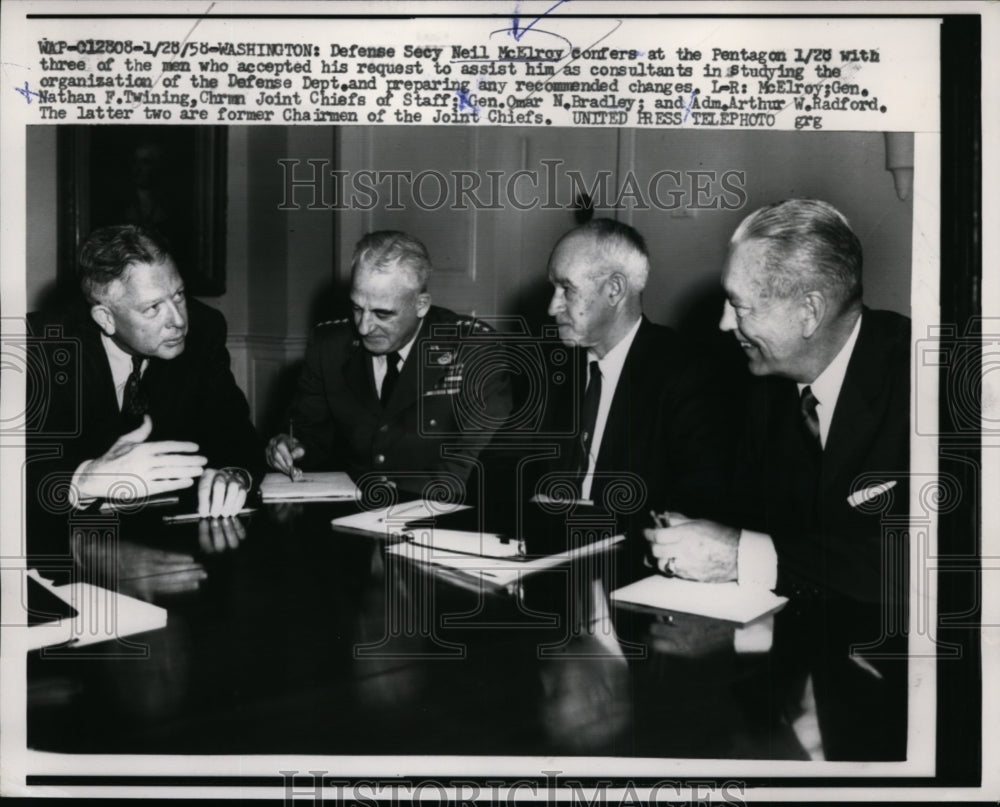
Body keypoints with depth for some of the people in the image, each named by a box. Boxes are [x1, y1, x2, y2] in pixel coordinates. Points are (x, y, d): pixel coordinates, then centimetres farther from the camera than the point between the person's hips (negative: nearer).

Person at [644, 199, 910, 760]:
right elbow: (750, 514, 12)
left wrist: (744, 554, -23)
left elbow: (914, 555, -23)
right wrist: (699, 542, -10)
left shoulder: (907, 370, -14)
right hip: (802, 641, 6)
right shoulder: (773, 385, 7)